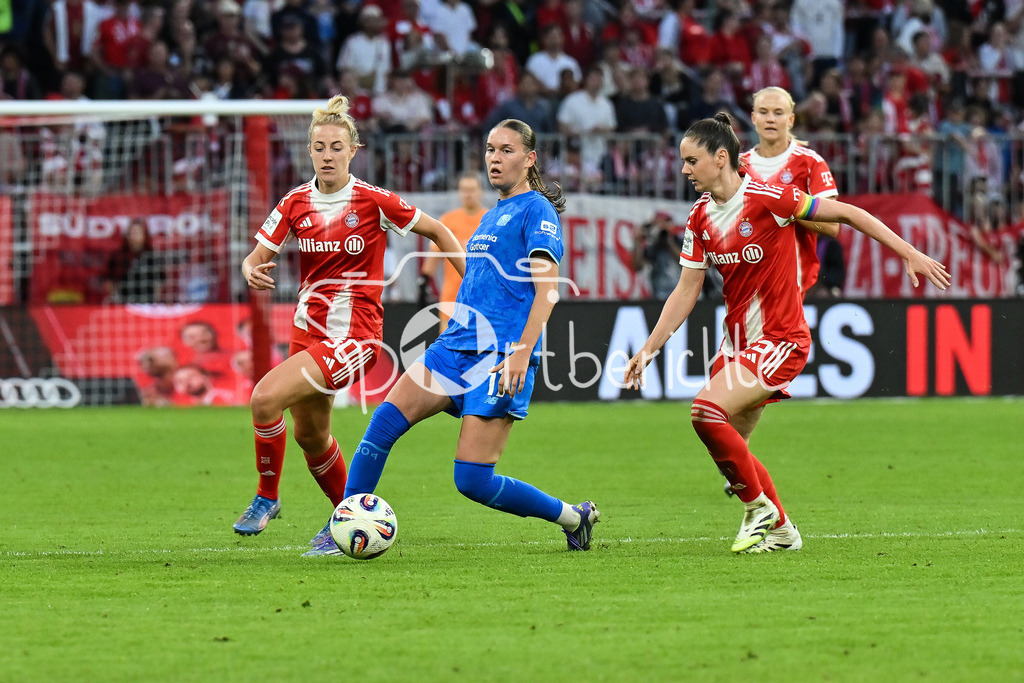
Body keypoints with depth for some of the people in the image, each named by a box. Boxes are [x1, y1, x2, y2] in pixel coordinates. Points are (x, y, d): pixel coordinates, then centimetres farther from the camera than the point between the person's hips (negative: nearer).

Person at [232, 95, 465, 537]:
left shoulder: (374, 201, -10)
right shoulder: (296, 203, 2)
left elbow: (436, 231, 1)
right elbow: (257, 257, 3)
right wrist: (252, 272, -21)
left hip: (355, 333, -6)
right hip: (308, 327, 6)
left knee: (265, 398, -22)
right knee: (310, 434, 15)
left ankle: (266, 497, -3)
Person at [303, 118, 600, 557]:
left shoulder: (536, 210, -4)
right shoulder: (492, 216, 21)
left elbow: (547, 289, -13)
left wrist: (522, 353, -22)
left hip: (501, 356, -8)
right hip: (457, 346, 8)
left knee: (472, 480, -10)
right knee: (385, 421, -10)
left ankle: (572, 516, 9)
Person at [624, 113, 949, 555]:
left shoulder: (765, 198, -17)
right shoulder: (701, 217, 4)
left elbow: (846, 215, -12)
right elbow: (685, 292, 9)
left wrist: (910, 254, -13)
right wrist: (648, 349, 4)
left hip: (780, 340, -8)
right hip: (737, 340, 8)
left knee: (706, 410, -23)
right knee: (727, 446, 7)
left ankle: (759, 507, -5)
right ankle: (780, 530, 26)